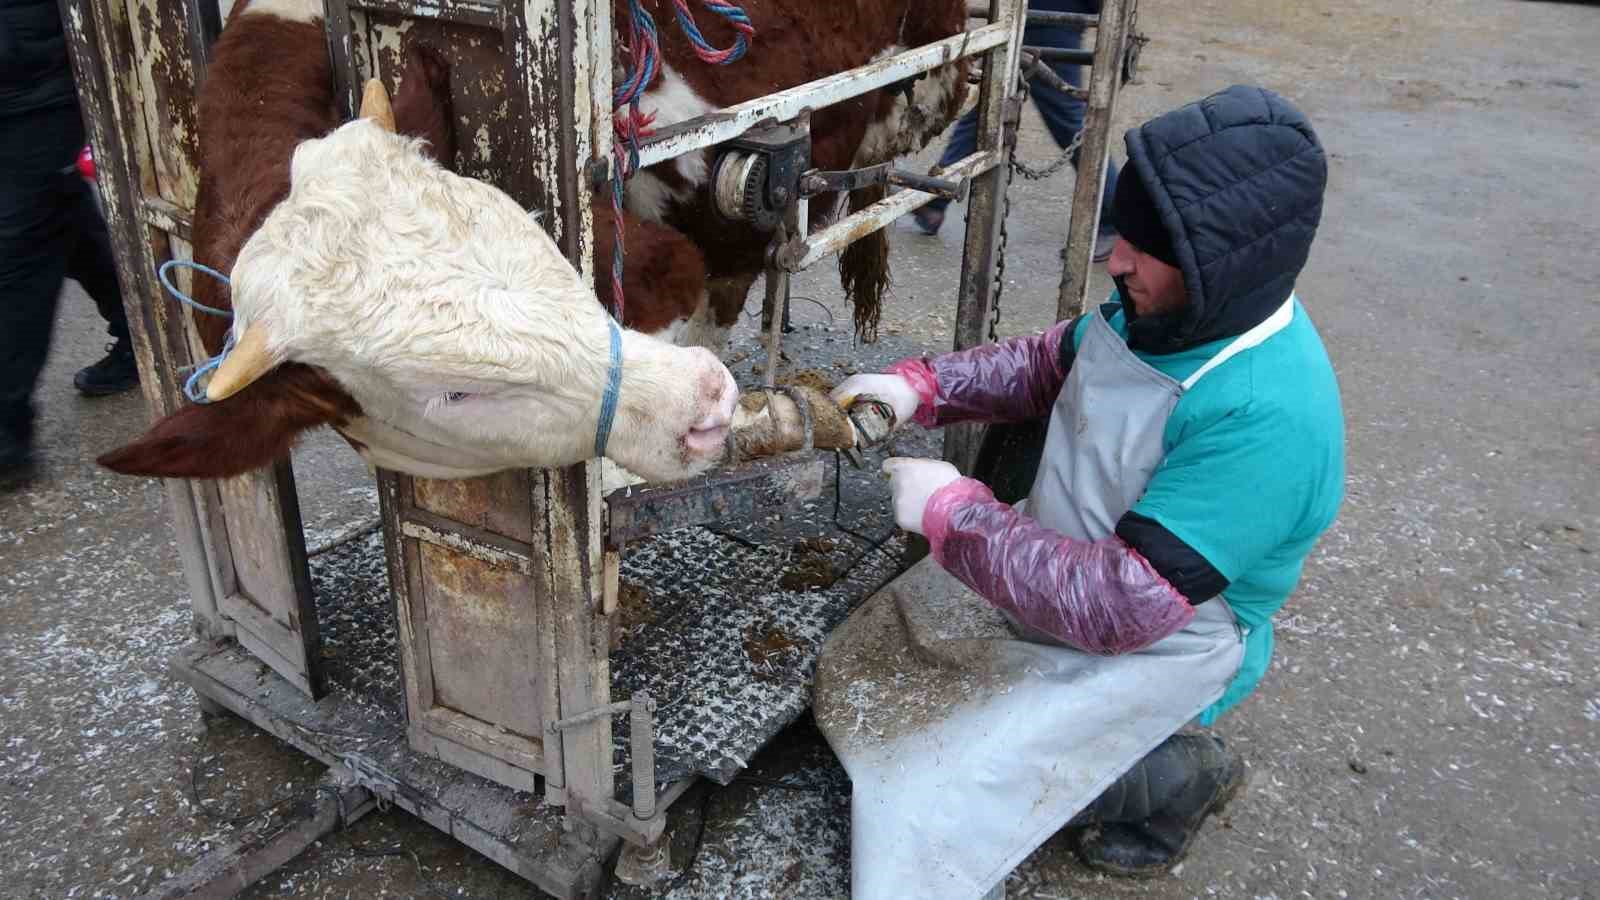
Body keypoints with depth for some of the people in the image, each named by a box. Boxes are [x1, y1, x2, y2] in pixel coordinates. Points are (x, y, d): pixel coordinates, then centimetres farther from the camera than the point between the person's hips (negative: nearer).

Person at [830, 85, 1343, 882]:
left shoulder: (1263, 418, -35)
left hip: (1150, 649, -8)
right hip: (1071, 572, 8)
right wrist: (923, 386, -9)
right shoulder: (1175, 306, -10)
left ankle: (1180, 775, 9)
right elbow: (1052, 363, 8)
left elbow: (1125, 605, -35)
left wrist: (952, 511, -30)